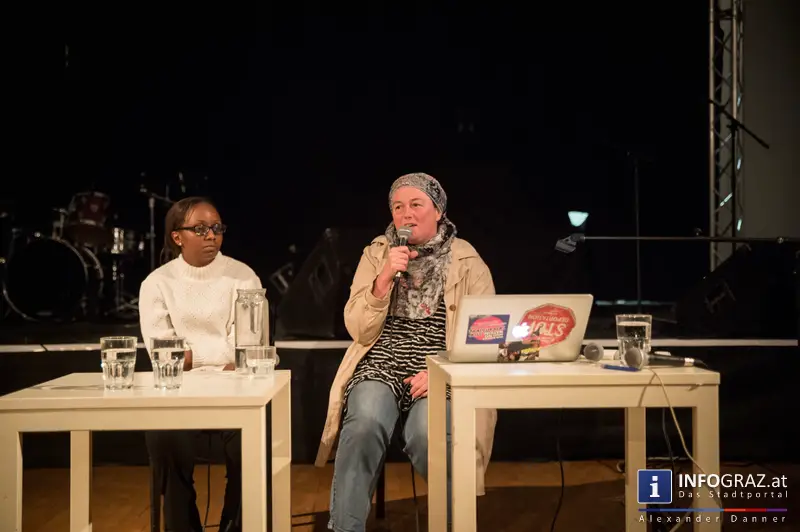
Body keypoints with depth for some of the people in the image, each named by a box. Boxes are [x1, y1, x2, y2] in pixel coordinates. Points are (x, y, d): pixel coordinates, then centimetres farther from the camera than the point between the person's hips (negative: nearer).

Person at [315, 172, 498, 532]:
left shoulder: (468, 262, 4)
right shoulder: (376, 254, 9)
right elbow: (359, 331, 2)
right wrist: (384, 279, -12)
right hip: (381, 366, 2)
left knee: (427, 435, -32)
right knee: (365, 423, -31)